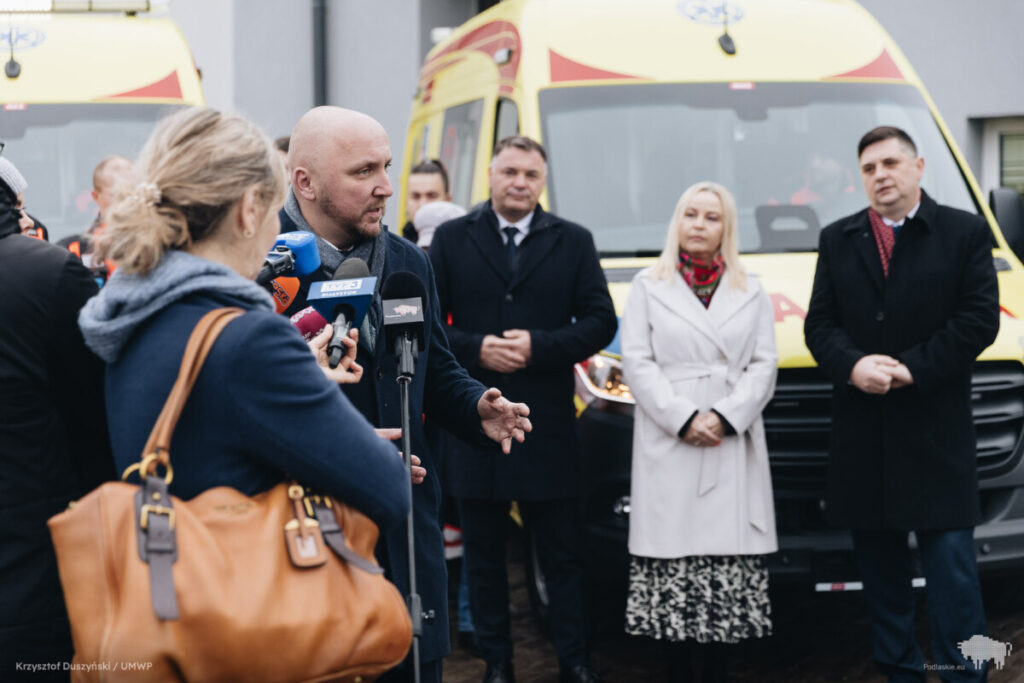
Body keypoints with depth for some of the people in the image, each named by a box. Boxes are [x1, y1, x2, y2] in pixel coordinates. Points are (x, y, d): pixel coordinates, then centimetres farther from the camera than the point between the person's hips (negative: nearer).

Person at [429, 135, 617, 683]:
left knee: (562, 555, 6)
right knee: (484, 556, 10)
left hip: (550, 427, 0)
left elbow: (600, 322, 1)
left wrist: (539, 346, -13)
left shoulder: (573, 242, 6)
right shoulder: (451, 240, 6)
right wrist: (476, 348, -14)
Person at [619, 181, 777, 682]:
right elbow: (637, 363, 1)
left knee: (731, 560, -2)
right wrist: (684, 419, -10)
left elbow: (763, 365, 7)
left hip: (734, 449, 2)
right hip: (668, 450, -1)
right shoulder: (648, 287, 11)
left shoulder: (751, 292, 15)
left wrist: (724, 417, -9)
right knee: (672, 564, -4)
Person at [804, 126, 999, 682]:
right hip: (862, 432, 4)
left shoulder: (966, 233, 2)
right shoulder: (837, 240, 12)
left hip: (936, 432, -3)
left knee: (951, 566, -5)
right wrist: (853, 365, -14)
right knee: (879, 566, 11)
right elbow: (819, 323, 6)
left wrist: (911, 367, -13)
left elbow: (980, 318, -5)